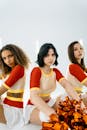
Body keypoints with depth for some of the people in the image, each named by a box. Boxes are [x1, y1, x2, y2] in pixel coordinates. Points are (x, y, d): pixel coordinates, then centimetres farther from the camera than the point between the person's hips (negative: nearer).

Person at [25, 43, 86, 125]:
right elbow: (33, 96, -35)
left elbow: (67, 85, -18)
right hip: (33, 107, -6)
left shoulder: (55, 71, 0)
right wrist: (51, 113, -49)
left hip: (49, 103, 7)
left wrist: (78, 101, -37)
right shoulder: (36, 71, -21)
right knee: (48, 118, -37)